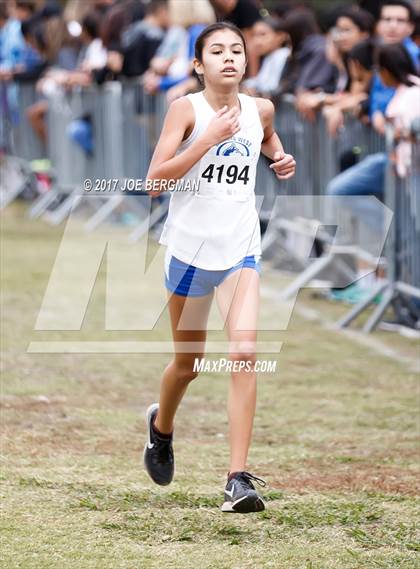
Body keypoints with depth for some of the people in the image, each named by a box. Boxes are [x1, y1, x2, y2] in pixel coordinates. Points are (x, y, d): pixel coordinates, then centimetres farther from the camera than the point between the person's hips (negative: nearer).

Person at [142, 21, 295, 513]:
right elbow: (154, 180, -17)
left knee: (244, 353, -17)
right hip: (190, 248, -2)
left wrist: (280, 157, 8)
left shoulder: (259, 109, 3)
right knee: (187, 363, 13)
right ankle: (161, 426, 48)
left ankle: (238, 479, -17)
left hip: (241, 251, 2)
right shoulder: (186, 109, -9)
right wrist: (207, 140, -24)